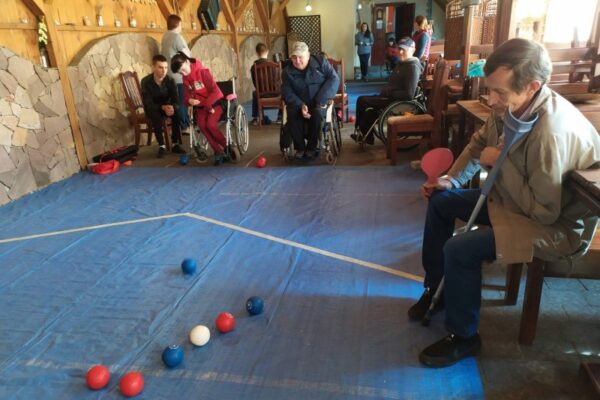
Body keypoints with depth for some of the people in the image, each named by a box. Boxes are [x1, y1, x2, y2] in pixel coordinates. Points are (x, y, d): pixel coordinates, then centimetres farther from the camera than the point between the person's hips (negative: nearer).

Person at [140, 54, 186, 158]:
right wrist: (163, 107, -43)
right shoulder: (146, 82, -21)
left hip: (167, 106, 2)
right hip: (152, 109, -2)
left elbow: (176, 101, -18)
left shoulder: (170, 81, -14)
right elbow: (148, 104, -26)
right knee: (156, 116, -35)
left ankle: (176, 144, -20)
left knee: (177, 112, -28)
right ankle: (162, 146, -23)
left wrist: (172, 107, -43)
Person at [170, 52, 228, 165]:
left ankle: (227, 147, -7)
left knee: (211, 124, -29)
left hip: (215, 102, -5)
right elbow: (186, 97, 7)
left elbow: (215, 91, -17)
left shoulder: (203, 71, -13)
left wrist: (207, 105, -21)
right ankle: (219, 151, -15)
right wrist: (189, 101, -17)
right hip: (200, 106, 5)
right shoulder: (185, 79, 6)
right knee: (202, 124, -24)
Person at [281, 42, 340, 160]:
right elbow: (287, 92, -5)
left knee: (317, 113, -35)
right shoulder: (288, 71, 1)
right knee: (292, 115, -32)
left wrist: (321, 99, -21)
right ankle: (300, 147, -13)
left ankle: (311, 147, -16)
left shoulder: (321, 62, -3)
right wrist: (300, 105, -24)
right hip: (299, 103, 1)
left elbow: (334, 79, -9)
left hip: (319, 102, -1)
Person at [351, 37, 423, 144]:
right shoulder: (402, 63, 11)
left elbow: (409, 94, -26)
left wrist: (389, 93, -19)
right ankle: (367, 136, 20)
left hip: (398, 102, -10)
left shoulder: (413, 66, -19)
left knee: (362, 101, -9)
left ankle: (362, 134, 7)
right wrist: (386, 90, 2)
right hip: (393, 97, 10)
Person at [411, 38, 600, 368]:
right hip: (513, 199, 10)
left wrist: (501, 164, -25)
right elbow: (480, 142, 10)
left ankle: (463, 337, 1)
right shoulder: (511, 106, -10)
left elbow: (544, 212, -31)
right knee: (440, 201, 12)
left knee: (459, 250, -25)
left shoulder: (552, 133, -36)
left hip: (557, 225, -9)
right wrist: (451, 180, 1)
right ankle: (434, 288, 25)